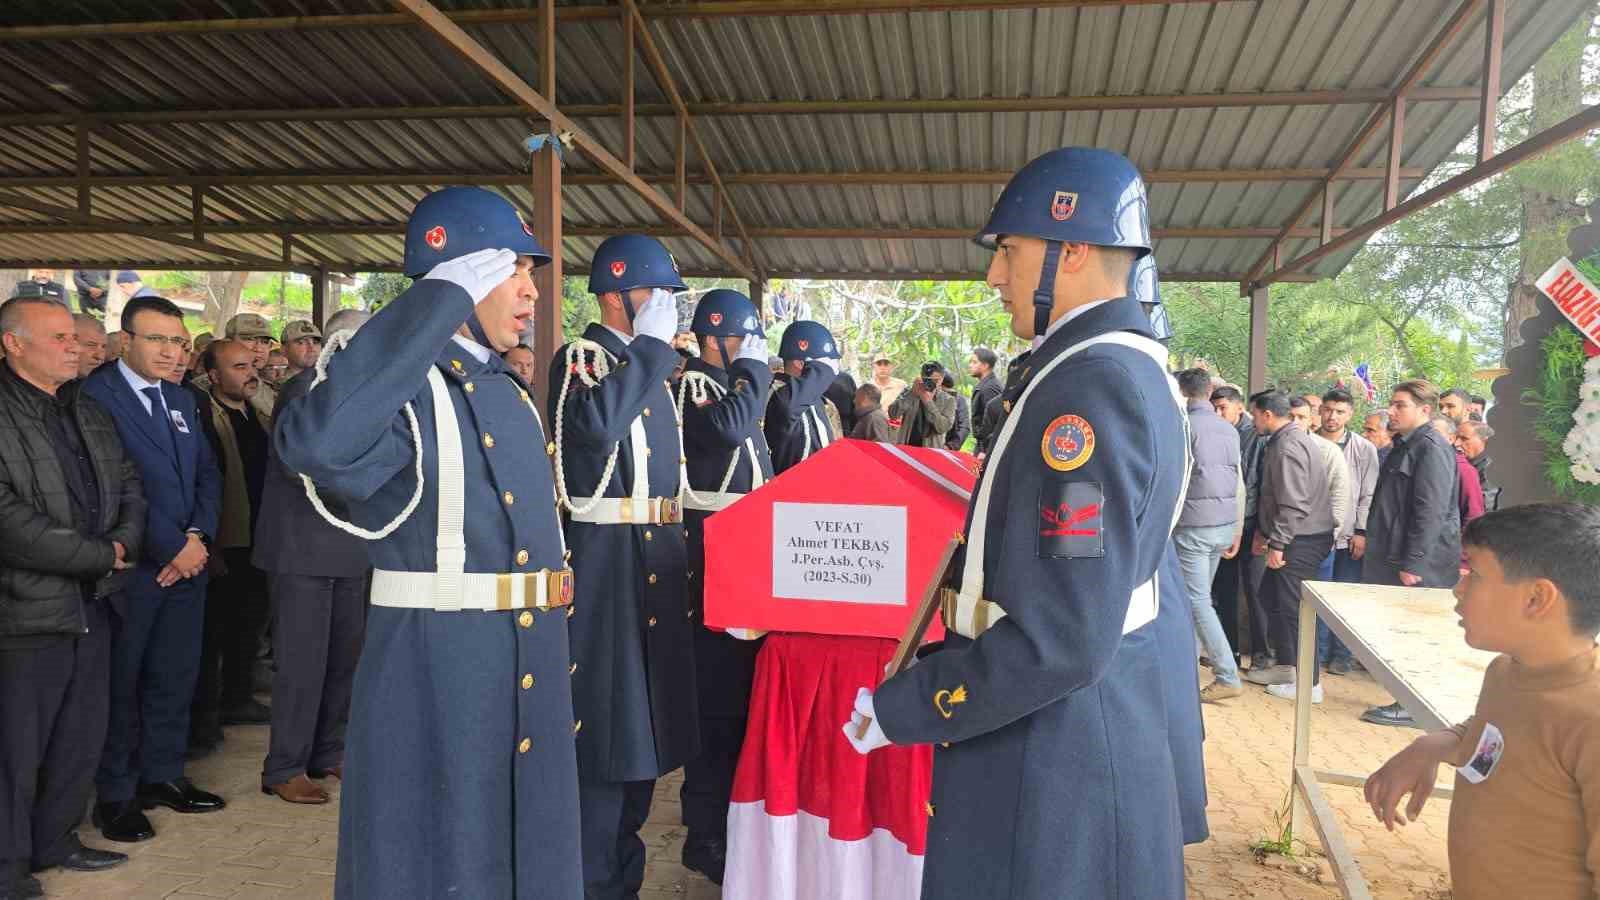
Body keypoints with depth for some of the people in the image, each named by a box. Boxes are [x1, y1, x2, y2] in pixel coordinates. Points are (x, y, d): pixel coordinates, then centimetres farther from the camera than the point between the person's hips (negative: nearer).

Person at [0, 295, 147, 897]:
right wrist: (101, 556, -14)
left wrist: (123, 543, -4)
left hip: (92, 605, 7)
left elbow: (129, 485, 16)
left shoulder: (88, 413, 12)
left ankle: (55, 841, 33)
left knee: (82, 736, 17)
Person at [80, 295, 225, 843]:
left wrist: (199, 537, -4)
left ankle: (162, 774, 28)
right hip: (133, 566, -6)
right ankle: (114, 794, 18)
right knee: (120, 682, 5)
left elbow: (206, 473, 13)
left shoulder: (182, 400, 14)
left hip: (188, 562, 7)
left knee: (176, 676, 14)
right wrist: (173, 548, -15)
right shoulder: (95, 396, -10)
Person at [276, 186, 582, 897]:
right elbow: (313, 443, -39)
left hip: (530, 675, 8)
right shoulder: (404, 389, -15)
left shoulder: (510, 392, 11)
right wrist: (440, 300, -31)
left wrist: (556, 670, 17)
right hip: (435, 673, -8)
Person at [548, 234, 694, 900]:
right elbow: (597, 422, -30)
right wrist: (652, 344, -21)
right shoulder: (580, 359, -8)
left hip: (657, 557, 9)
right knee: (603, 718, -2)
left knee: (641, 718, 16)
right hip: (607, 559, -8)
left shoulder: (647, 366, 16)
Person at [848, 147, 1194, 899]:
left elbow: (1062, 643, -28)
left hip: (1050, 748, -9)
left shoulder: (1088, 386, -25)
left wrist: (898, 709, -18)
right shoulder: (1130, 364, 7)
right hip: (1098, 723, 10)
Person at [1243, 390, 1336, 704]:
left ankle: (1309, 682, 5)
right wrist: (1264, 532, 20)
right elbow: (1275, 497, 19)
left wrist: (1277, 544, -21)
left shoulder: (1288, 446, -18)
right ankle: (1284, 667, 27)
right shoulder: (1287, 440, 14)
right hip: (1297, 538, 10)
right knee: (1270, 595, 17)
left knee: (1292, 607, -4)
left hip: (1303, 540, -10)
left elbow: (1294, 504, -24)